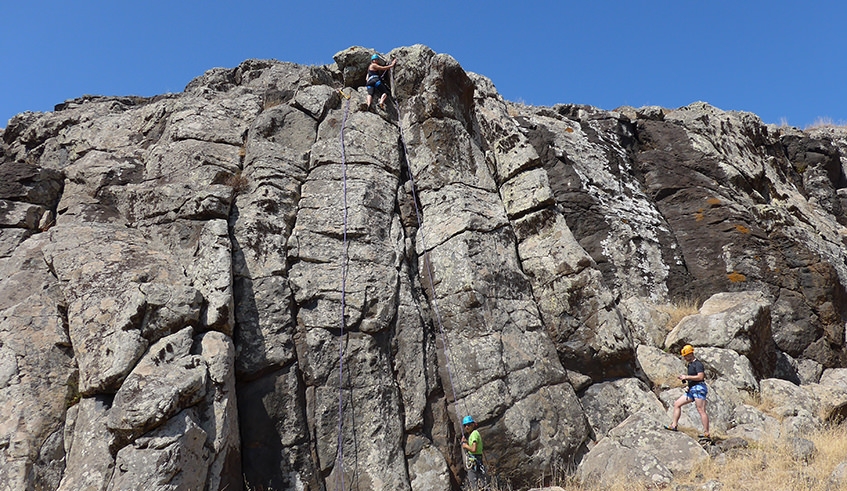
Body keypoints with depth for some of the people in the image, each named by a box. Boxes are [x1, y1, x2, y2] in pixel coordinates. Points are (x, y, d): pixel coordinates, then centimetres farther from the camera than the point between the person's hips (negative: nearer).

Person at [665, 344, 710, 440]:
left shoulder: (698, 364, -10)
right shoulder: (690, 364, 20)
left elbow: (700, 377, -22)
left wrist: (687, 377, -15)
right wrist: (684, 378, 12)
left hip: (699, 388, -10)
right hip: (691, 390, 10)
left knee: (701, 411, -11)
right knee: (677, 404, 7)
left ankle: (706, 434, -9)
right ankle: (674, 425, 7)